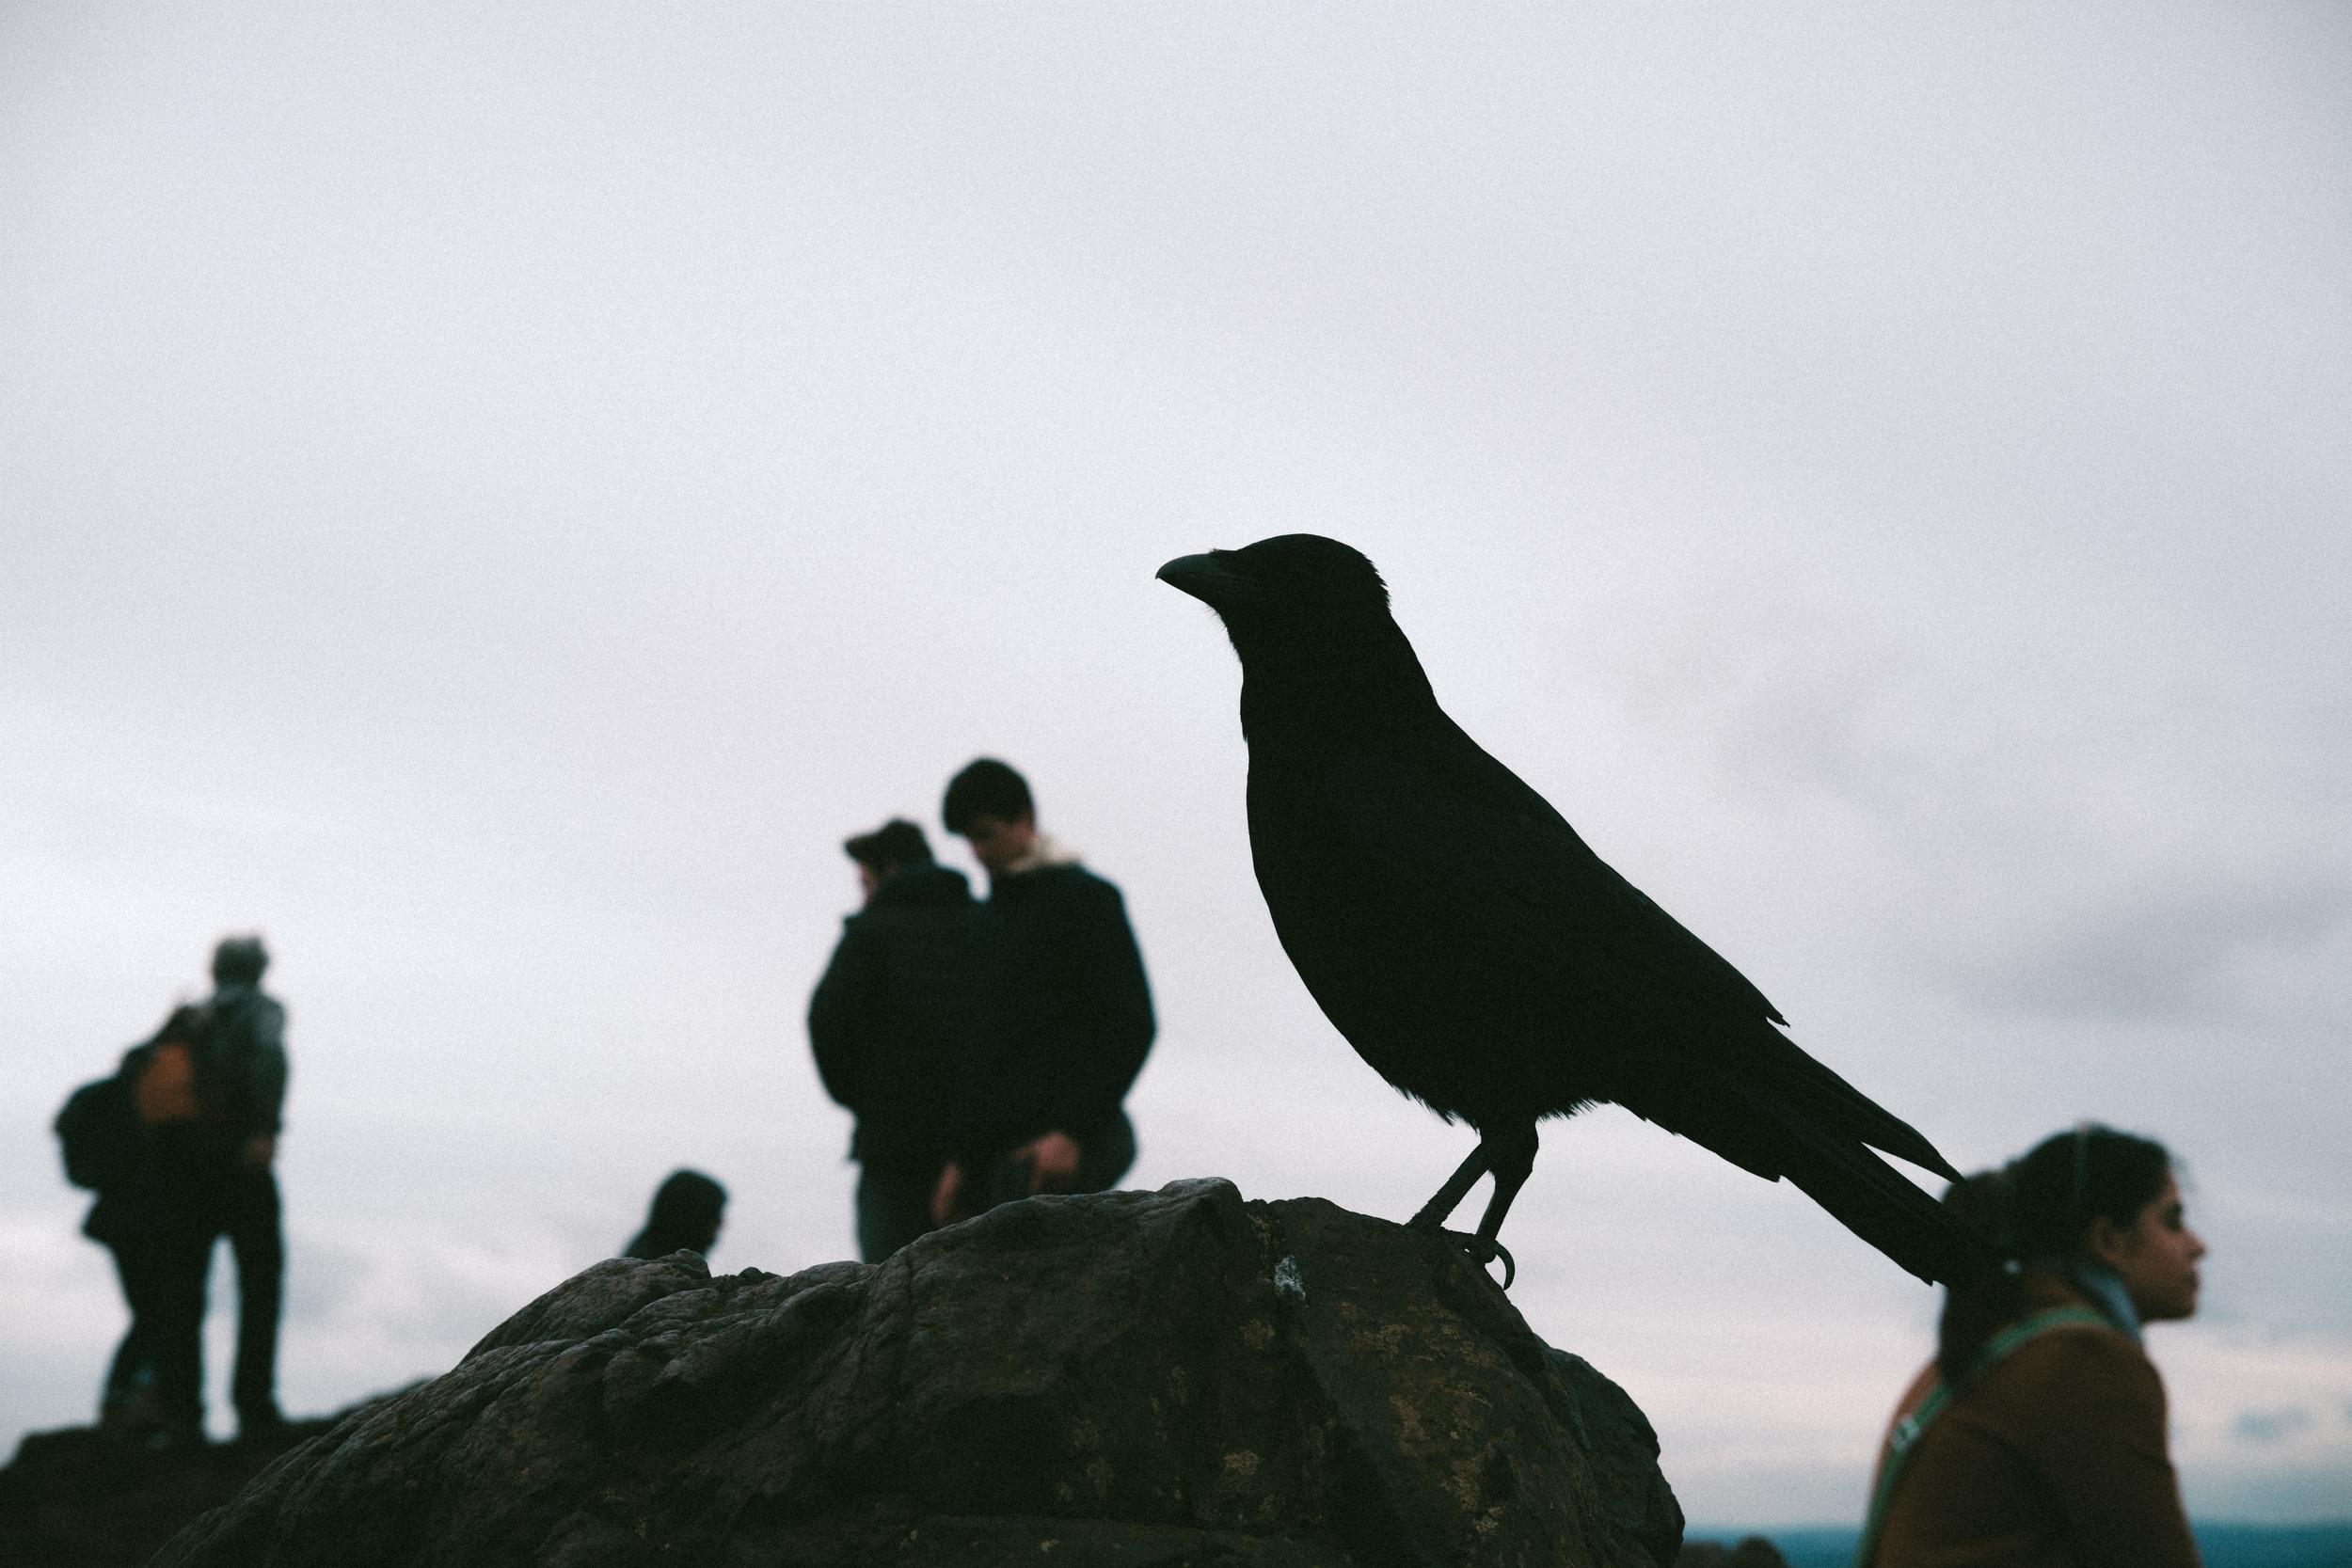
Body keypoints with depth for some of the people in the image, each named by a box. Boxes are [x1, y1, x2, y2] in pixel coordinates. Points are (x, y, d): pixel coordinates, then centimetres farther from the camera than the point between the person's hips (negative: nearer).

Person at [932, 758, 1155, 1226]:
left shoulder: (1087, 898, -1)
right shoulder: (984, 921, 21)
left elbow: (1131, 1027, -10)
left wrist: (1075, 1131, -19)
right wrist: (962, 1160, 17)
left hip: (1059, 1141, -8)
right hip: (994, 1152, 8)